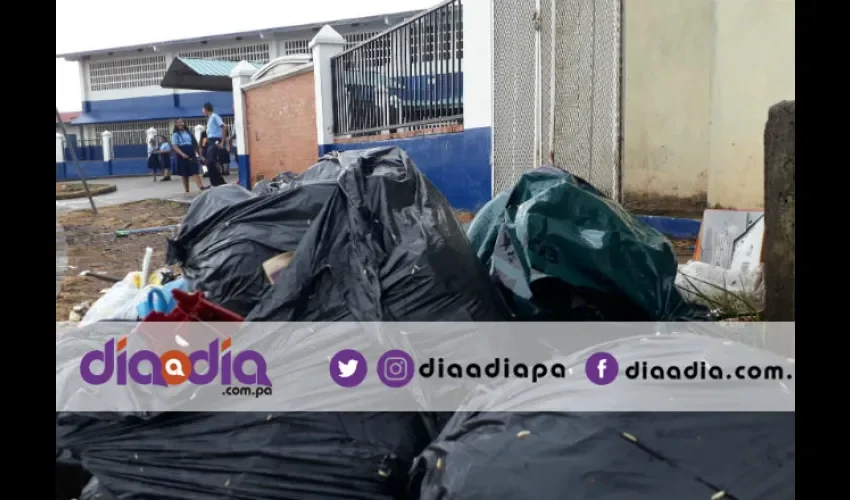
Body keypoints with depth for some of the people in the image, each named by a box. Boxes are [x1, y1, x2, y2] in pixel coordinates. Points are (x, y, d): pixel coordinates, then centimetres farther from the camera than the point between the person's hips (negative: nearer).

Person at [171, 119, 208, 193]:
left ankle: (201, 187, -29)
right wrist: (182, 154, -24)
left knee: (195, 172, -12)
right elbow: (174, 146, -9)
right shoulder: (175, 134, 3)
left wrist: (199, 154, 14)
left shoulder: (189, 133, 15)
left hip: (191, 155, 2)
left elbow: (195, 144, 18)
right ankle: (187, 191, 10)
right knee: (185, 174, 4)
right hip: (182, 156, -2)